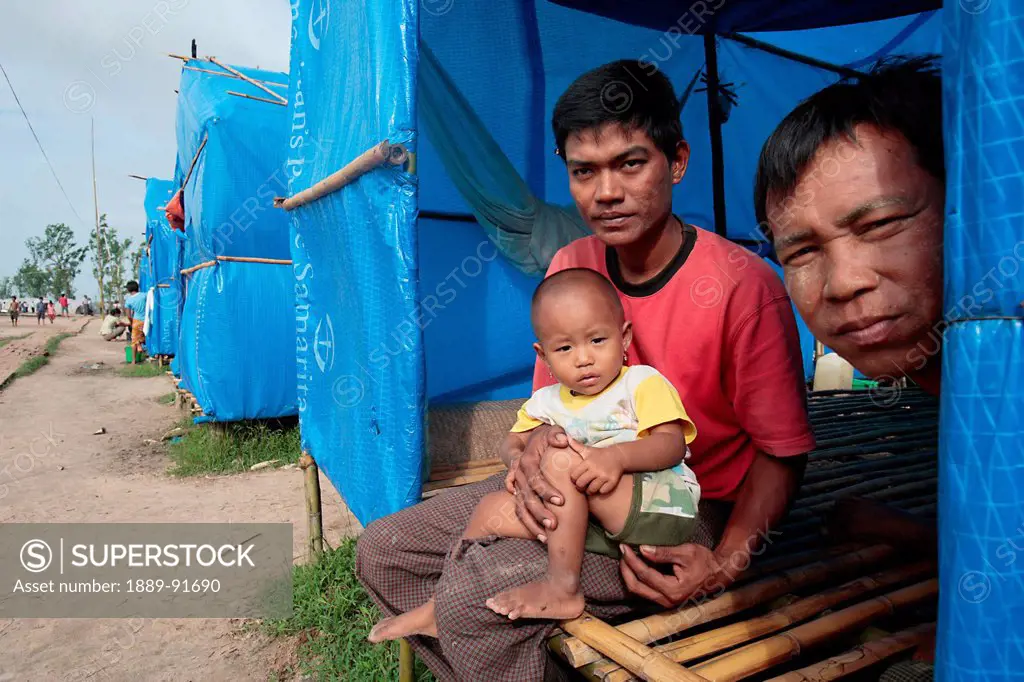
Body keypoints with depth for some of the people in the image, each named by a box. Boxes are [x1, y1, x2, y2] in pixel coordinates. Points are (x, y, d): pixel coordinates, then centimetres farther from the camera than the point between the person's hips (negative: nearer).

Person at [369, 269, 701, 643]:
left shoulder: (643, 383, -3)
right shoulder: (548, 401, 13)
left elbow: (673, 444, -14)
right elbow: (512, 442, 19)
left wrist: (617, 457, -33)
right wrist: (519, 460, -7)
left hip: (662, 509, -6)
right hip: (598, 527, 6)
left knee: (564, 460, -27)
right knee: (494, 507, -3)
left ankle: (561, 587, -20)